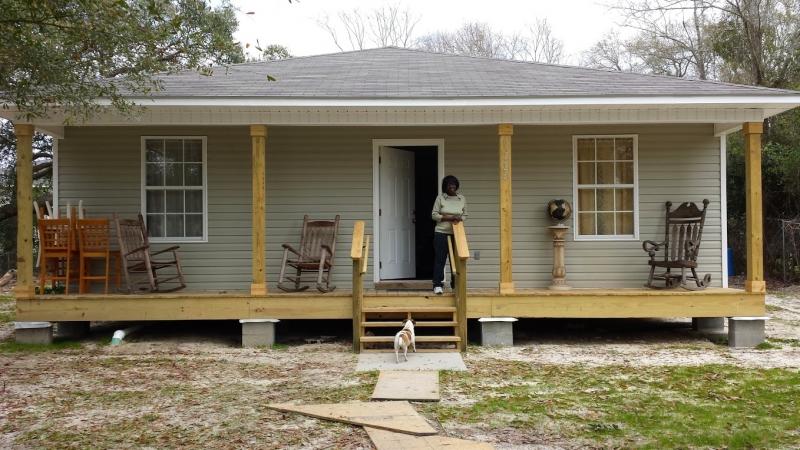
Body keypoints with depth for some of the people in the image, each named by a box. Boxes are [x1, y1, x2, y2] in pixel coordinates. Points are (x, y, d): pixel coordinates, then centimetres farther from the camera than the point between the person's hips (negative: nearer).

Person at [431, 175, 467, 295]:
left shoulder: (462, 199, 7)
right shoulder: (440, 198, -2)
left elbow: (465, 215, 14)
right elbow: (434, 214, -4)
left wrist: (459, 219, -10)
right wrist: (449, 218, -15)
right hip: (441, 232, -3)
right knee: (440, 259, -2)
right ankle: (438, 285, 2)